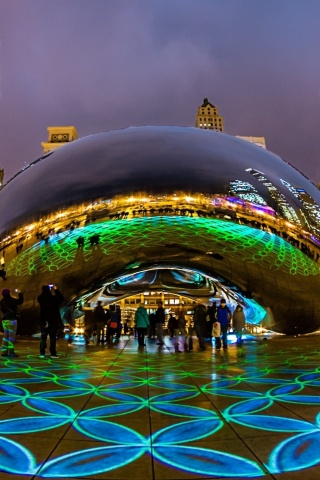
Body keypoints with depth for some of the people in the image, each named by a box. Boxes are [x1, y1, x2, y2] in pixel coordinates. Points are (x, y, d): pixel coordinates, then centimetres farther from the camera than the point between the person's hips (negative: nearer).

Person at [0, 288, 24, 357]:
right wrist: (19, 293, 4)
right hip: (11, 319, -7)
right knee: (12, 335, -6)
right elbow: (20, 301, -7)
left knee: (6, 335, 11)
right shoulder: (11, 300, -12)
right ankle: (11, 352, -8)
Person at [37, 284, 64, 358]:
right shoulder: (54, 298, -14)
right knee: (53, 337, 3)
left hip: (43, 321, 3)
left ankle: (42, 353, 13)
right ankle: (53, 353, 1)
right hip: (54, 321, -3)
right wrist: (56, 290, 3)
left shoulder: (41, 299, -6)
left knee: (43, 337, 13)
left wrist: (44, 290, 10)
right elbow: (62, 298, 0)